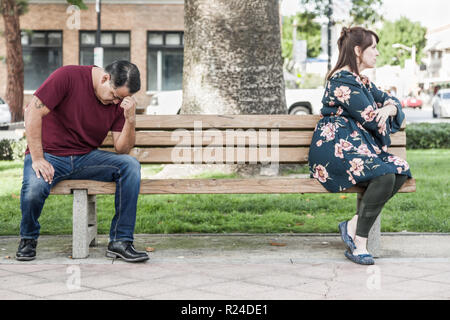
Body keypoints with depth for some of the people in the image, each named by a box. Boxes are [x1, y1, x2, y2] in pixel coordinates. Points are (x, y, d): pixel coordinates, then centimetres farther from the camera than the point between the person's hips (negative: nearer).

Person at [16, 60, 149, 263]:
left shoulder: (120, 100, 0)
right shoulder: (67, 77, -14)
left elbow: (122, 150, -1)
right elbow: (33, 112, -16)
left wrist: (130, 119, -19)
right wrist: (37, 159, -20)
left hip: (87, 157, 4)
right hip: (50, 155, -4)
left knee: (130, 166, -21)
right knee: (34, 187, -36)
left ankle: (120, 241, -15)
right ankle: (28, 239, 0)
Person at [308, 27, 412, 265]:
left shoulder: (361, 81, 22)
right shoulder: (343, 80, -10)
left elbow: (391, 101, 21)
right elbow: (370, 119, -13)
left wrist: (389, 109, -3)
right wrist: (381, 115, 10)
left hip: (358, 146, 10)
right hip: (335, 149, -10)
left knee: (401, 170, -14)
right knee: (384, 175, -30)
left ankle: (353, 225, -13)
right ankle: (359, 245, -22)